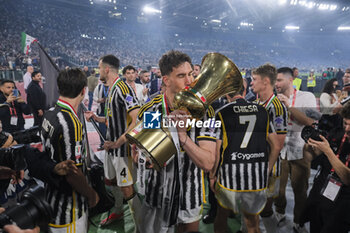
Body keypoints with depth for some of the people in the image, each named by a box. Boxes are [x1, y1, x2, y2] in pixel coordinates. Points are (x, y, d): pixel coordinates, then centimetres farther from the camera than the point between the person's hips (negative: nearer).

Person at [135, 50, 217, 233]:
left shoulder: (204, 111, -14)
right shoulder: (150, 110, -14)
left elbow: (208, 163, -21)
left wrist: (182, 134, -33)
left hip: (191, 196, 1)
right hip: (157, 195, 0)